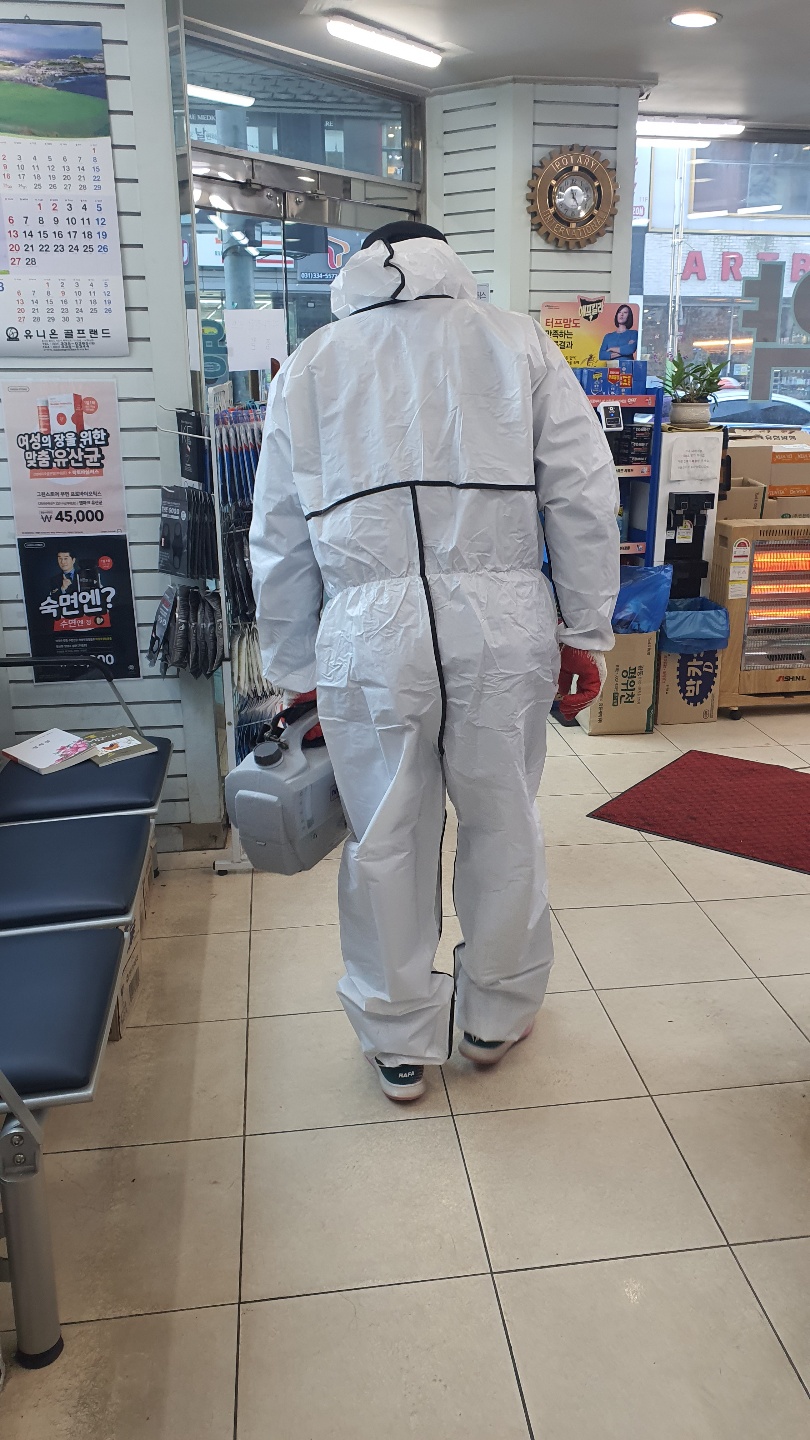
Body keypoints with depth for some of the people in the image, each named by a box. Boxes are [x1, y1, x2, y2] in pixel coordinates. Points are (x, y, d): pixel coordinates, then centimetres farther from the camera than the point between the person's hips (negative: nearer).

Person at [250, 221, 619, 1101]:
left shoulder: (309, 363, 16)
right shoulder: (519, 342, 13)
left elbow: (279, 538, 14)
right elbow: (583, 494, 4)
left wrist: (293, 670, 20)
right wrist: (586, 631, 9)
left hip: (366, 629, 1)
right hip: (503, 619, 0)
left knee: (385, 842, 13)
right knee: (503, 826, 16)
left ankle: (399, 1044, 30)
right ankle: (496, 1018, 35)